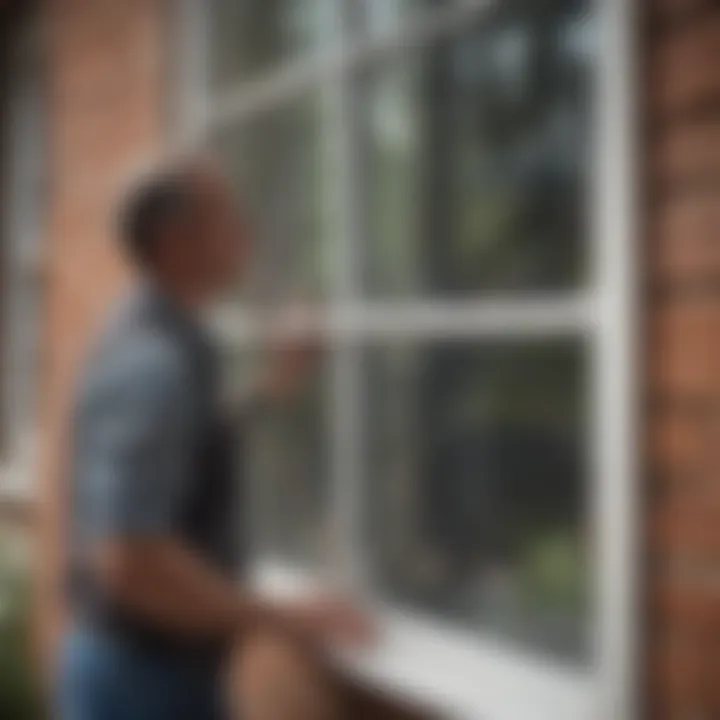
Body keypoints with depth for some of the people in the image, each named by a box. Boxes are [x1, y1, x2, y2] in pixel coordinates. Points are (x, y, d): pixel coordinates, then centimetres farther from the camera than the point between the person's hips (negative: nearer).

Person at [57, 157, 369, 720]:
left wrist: (270, 387, 22)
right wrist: (283, 619, -23)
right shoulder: (154, 366, -24)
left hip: (156, 666, 10)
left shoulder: (154, 345, 8)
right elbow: (130, 560, -30)